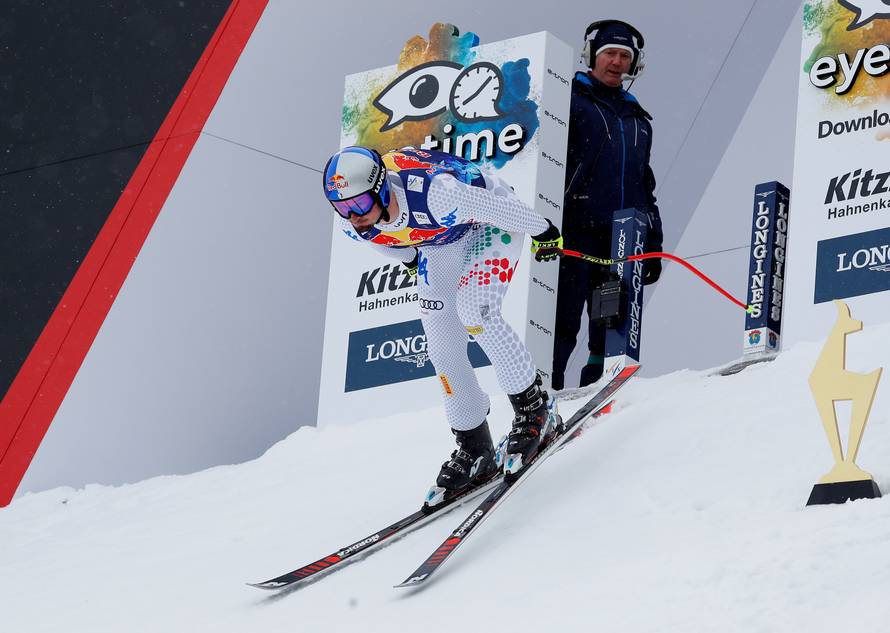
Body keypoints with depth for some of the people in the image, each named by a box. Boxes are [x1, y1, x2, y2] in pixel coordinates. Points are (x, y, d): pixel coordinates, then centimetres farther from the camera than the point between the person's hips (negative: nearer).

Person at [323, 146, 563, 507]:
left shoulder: (434, 193, -43)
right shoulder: (353, 224, -23)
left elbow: (501, 205, -27)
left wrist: (544, 233, -11)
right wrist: (412, 261, 21)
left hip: (491, 224, -6)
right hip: (439, 244, 6)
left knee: (473, 311, -27)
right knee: (442, 348, -2)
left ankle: (534, 410, -10)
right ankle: (474, 452, 10)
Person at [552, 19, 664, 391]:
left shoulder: (637, 117, 24)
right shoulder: (571, 100, 5)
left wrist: (653, 243, 21)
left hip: (623, 239, 6)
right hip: (575, 231, -6)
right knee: (564, 321, -12)